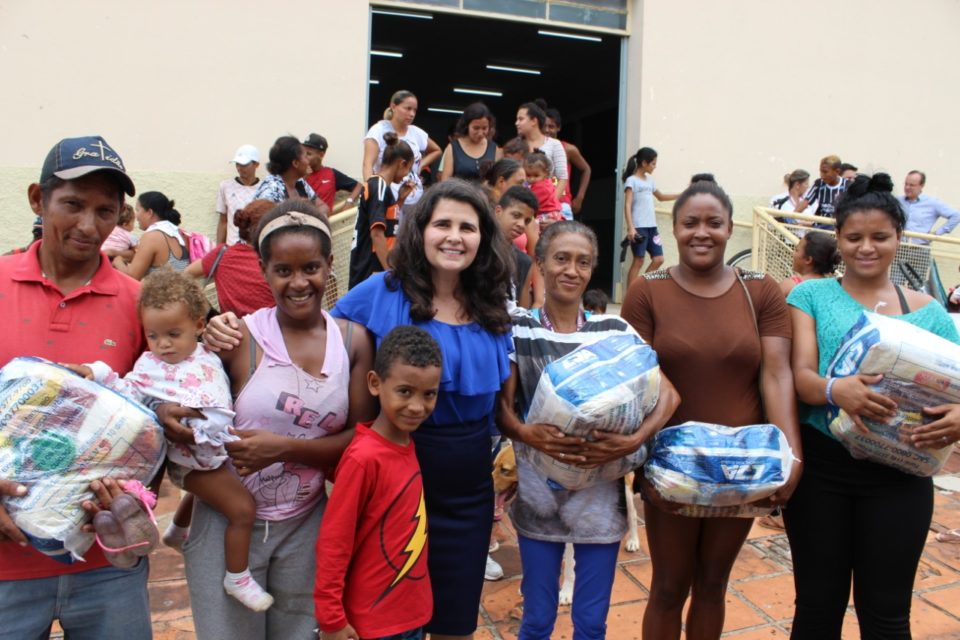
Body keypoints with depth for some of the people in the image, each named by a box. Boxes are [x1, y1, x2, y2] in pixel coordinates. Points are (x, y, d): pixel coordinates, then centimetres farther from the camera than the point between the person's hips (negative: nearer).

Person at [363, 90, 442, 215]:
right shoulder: (379, 131, -4)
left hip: (415, 200, 5)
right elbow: (368, 164, -15)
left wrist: (421, 165, 9)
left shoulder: (417, 133, 9)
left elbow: (436, 151, 28)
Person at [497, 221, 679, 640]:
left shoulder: (614, 330, 0)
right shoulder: (518, 329, -3)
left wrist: (634, 440, -22)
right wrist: (528, 434, -28)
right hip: (538, 494, -1)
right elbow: (502, 408, -7)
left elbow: (667, 394, -4)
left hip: (600, 495, 1)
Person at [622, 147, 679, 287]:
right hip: (639, 227, -8)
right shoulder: (631, 180, -5)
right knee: (638, 261, -6)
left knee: (658, 259, 6)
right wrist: (630, 227, -23)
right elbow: (627, 205, -13)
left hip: (652, 227, 8)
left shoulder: (649, 180, 17)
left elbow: (661, 197, 33)